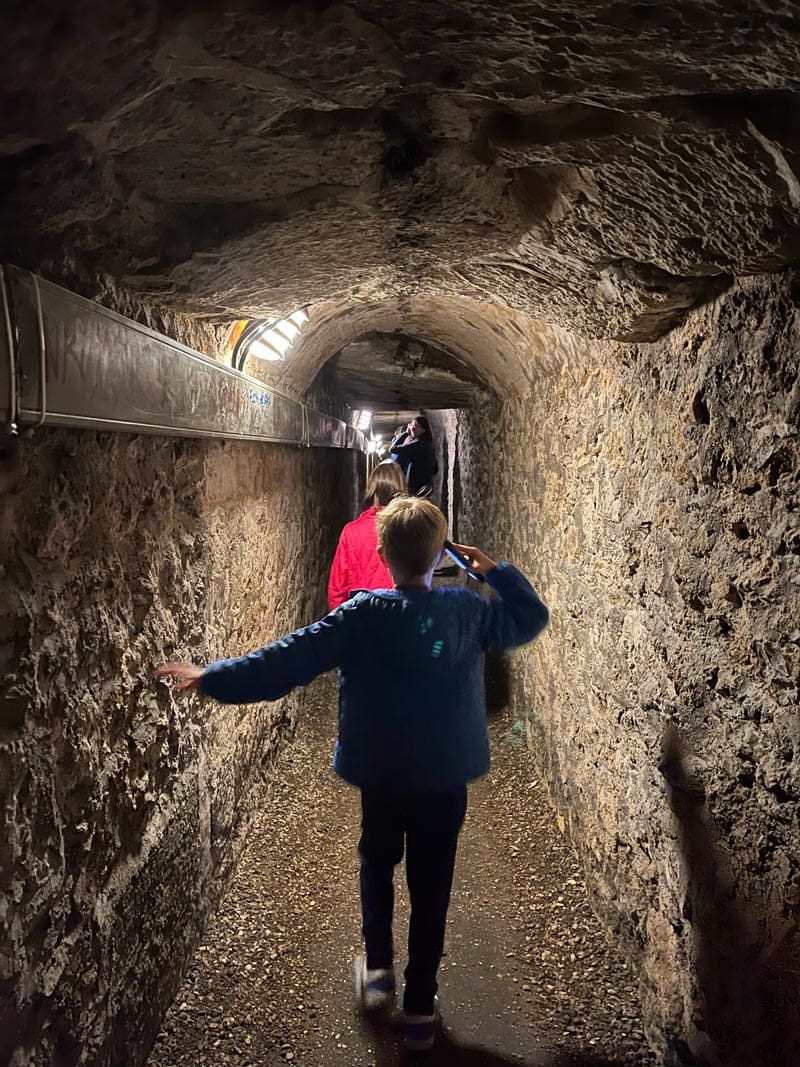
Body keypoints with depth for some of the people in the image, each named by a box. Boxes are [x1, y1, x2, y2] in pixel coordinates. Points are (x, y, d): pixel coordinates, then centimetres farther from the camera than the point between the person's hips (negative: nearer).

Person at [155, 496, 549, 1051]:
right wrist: (498, 571, 9)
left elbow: (288, 660, -19)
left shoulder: (360, 614, -16)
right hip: (446, 776, 1)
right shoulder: (467, 610, -11)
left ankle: (378, 969, 30)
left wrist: (213, 677, -14)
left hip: (380, 773, 0)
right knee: (431, 886, 14)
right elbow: (532, 618, 5)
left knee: (377, 865, 27)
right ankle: (421, 1008, 25)